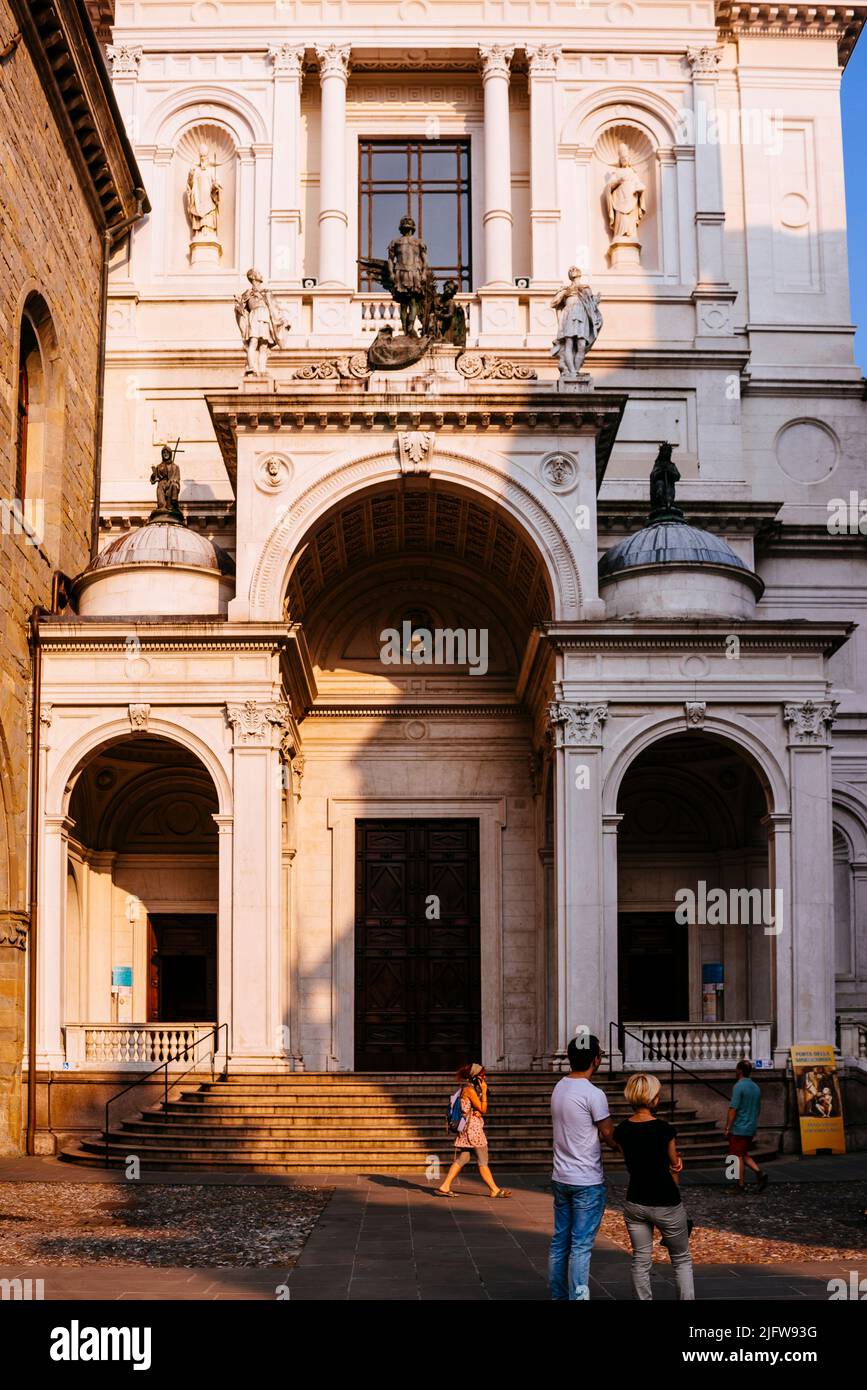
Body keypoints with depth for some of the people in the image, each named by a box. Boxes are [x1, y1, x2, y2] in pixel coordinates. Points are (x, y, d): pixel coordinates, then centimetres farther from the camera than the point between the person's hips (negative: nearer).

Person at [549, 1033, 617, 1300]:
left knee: (560, 1241, 14)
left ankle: (558, 1296, 20)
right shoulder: (593, 1094, -18)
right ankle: (576, 1297, -2)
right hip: (587, 1182, -8)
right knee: (581, 1246, -3)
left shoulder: (559, 1088, 6)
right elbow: (609, 1135, -11)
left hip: (561, 1178, 8)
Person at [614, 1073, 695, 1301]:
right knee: (681, 1260, 13)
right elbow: (674, 1168, -2)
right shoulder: (665, 1130, -17)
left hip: (635, 1203, 4)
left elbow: (632, 1164, 7)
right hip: (666, 1204, -4)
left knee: (640, 1262, 11)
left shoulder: (621, 1130, -3)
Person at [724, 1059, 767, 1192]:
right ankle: (759, 1173, 0)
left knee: (738, 1157, 1)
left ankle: (741, 1185, 5)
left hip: (739, 1129, -7)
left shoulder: (739, 1086, -14)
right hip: (751, 1129, 8)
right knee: (744, 1155, 18)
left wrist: (727, 1128, -13)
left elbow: (733, 1109, -18)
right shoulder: (756, 1087, 10)